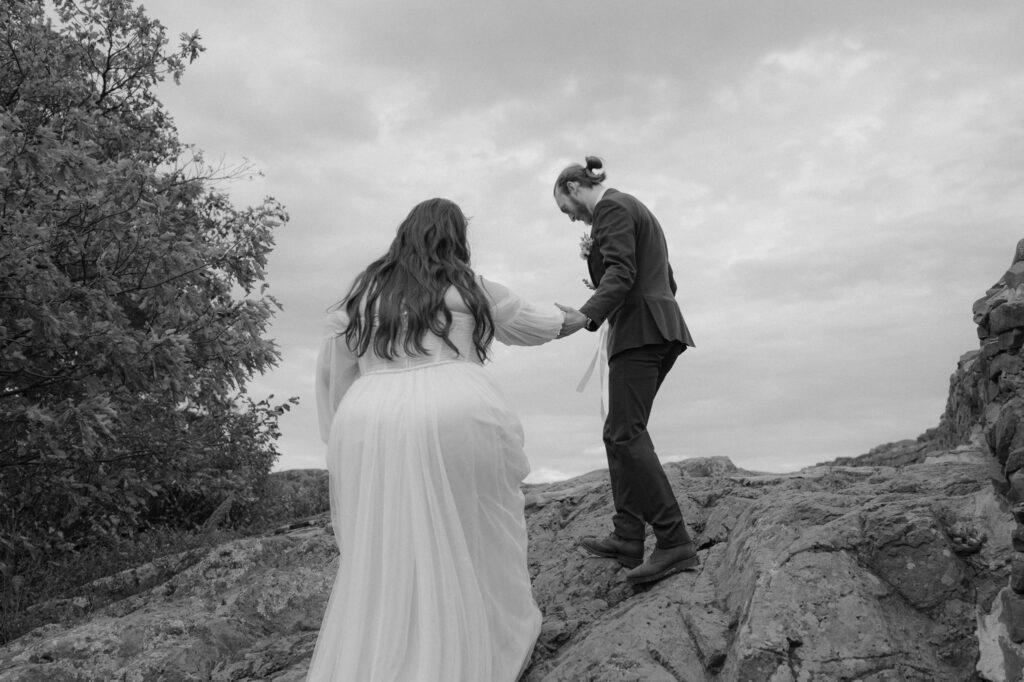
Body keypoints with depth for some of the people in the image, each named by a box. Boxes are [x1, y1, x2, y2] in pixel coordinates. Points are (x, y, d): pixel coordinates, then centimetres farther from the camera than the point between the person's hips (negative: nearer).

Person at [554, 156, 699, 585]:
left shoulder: (610, 208, -3)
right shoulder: (635, 208, 27)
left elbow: (620, 273, -20)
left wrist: (586, 316, -35)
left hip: (640, 329, -10)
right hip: (662, 328, 10)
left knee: (625, 434, -15)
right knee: (621, 433, 9)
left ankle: (675, 544, -18)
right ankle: (628, 537, 8)